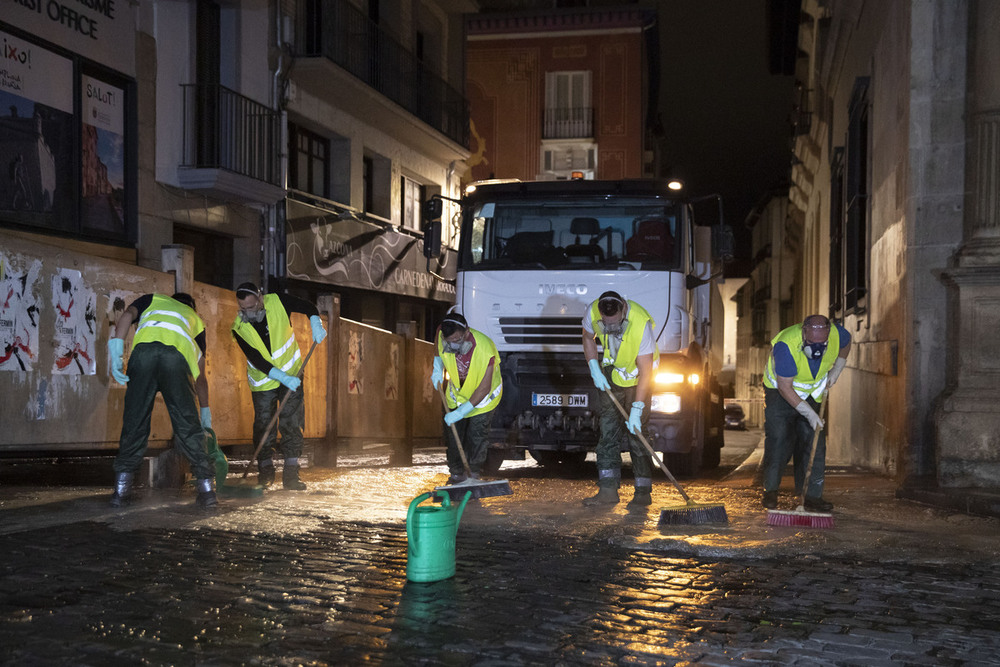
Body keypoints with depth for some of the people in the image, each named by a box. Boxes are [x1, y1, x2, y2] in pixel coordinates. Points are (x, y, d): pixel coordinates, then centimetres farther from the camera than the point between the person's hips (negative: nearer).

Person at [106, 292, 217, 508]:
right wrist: (205, 411, 42)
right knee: (188, 425, 4)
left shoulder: (153, 299, 40)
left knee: (134, 422, 7)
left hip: (144, 348, 0)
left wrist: (116, 351, 3)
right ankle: (206, 489, 4)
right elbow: (200, 376, 37)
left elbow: (127, 315, 14)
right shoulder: (195, 319, 40)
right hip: (178, 354, 0)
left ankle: (121, 490, 9)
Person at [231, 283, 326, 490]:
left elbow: (308, 307, 0)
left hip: (291, 374, 0)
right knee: (263, 426, 0)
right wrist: (283, 378, -31)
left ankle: (290, 476, -2)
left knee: (292, 425, -5)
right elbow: (258, 361, -22)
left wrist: (316, 325, -19)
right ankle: (266, 472, 18)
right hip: (263, 381, 0)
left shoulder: (278, 302, -16)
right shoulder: (239, 328, -18)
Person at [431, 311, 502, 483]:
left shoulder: (484, 350, -39)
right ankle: (456, 474, 19)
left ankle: (474, 474, 16)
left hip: (482, 397, -4)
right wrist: (437, 368, -3)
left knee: (477, 437, -4)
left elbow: (484, 389, -32)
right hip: (456, 393, 4)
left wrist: (461, 412, -33)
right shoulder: (443, 336, -27)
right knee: (453, 434, 4)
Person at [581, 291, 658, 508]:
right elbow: (588, 337, 3)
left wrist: (636, 409, -33)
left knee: (636, 432, -10)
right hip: (611, 375, 4)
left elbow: (645, 371, -30)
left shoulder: (641, 323, -34)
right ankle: (608, 490, -1)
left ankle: (643, 492, -2)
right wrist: (594, 369, -9)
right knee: (607, 429, -2)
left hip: (637, 375, -4)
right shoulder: (593, 311, -22)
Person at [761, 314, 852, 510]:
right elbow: (785, 387, -28)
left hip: (810, 394, 4)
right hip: (780, 392, -4)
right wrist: (808, 413, -27)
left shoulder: (837, 335, -22)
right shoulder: (786, 346, -36)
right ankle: (770, 489, 8)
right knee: (779, 440, -11)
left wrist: (835, 371, -1)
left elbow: (846, 344, 7)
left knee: (814, 442, -3)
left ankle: (812, 496, 2)